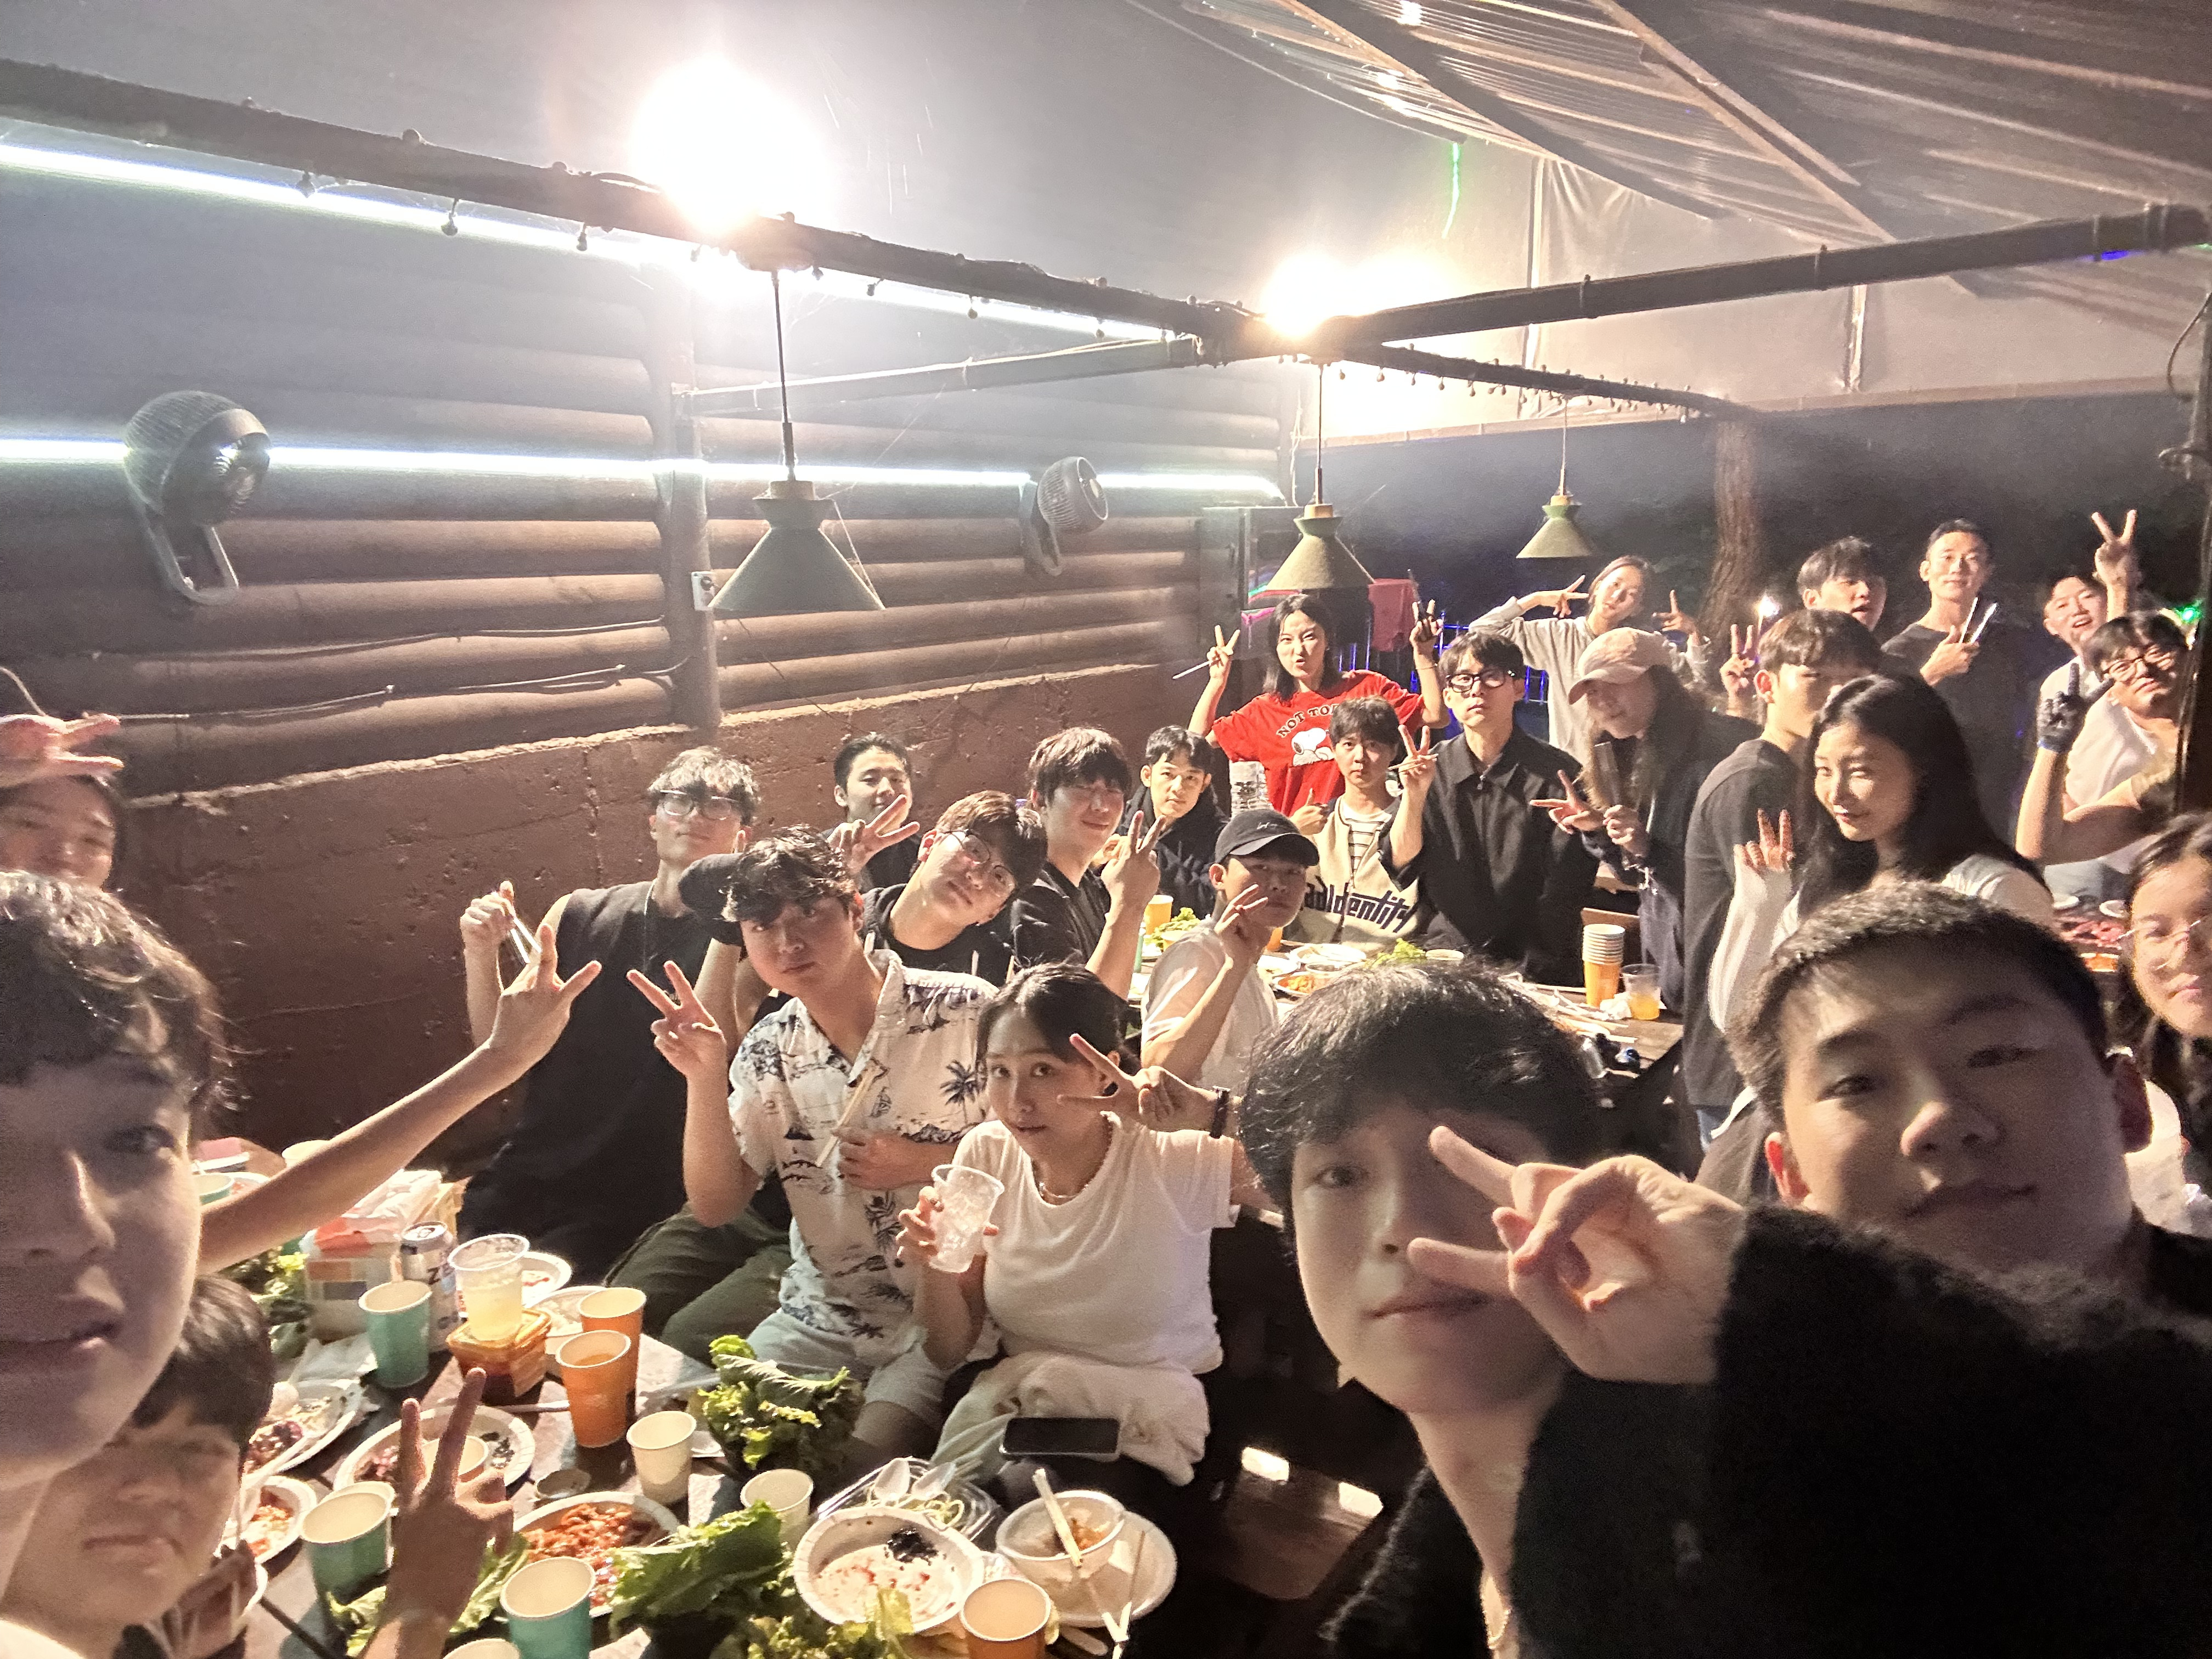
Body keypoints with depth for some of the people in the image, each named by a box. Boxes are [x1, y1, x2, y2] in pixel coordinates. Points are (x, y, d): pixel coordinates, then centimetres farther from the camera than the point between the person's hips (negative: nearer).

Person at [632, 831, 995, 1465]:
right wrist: (704, 1079, -14)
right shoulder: (769, 1051, 2)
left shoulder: (964, 1010, -12)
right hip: (821, 1322, 5)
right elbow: (714, 1206, -1)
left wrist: (924, 1163, -17)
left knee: (858, 1462, -23)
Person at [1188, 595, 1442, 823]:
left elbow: (1435, 716, 6)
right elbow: (1198, 737, 19)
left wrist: (1423, 656, 1)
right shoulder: (1266, 710, 15)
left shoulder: (1367, 687, 9)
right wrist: (1217, 681, 14)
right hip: (1293, 834, 2)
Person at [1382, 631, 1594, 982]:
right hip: (1442, 955, 2)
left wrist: (1520, 972, -9)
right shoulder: (1429, 771, 7)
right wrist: (1414, 797, -11)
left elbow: (1562, 894, -2)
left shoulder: (1560, 775, -4)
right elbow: (1400, 867, 4)